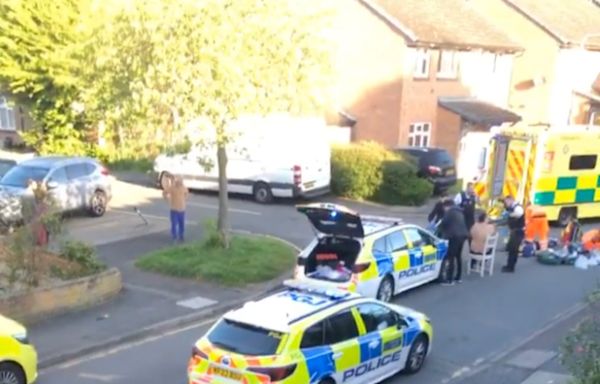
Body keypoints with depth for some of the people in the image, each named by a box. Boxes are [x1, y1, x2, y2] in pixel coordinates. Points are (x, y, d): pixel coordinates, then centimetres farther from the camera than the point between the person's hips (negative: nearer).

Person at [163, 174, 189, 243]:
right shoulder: (171, 187, -11)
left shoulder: (184, 188, 0)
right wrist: (169, 200, 1)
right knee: (174, 224, -5)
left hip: (182, 210, 4)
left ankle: (181, 236, 29)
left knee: (182, 224, 12)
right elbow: (164, 193, 2)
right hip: (174, 210, -4)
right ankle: (174, 237, 9)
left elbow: (186, 193, 23)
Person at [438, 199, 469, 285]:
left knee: (451, 257, -8)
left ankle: (449, 280, -10)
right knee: (458, 256, 19)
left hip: (455, 236, -9)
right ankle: (458, 277, 25)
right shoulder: (459, 212, 24)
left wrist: (441, 233, 12)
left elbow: (444, 223, -6)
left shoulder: (449, 212, -2)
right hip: (462, 235, 9)